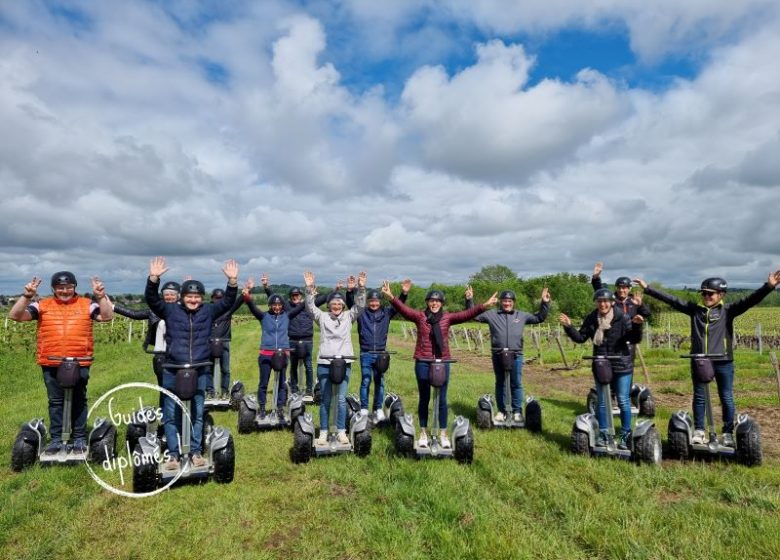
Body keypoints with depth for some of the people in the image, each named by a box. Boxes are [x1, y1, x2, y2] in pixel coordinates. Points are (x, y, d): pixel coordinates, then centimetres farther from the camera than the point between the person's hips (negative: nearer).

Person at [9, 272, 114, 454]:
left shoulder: (87, 304, 3)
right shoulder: (43, 306, 5)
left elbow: (107, 316, -7)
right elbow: (15, 316, -2)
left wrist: (101, 296, -19)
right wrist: (26, 296, -16)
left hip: (79, 364, -1)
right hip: (51, 365, 1)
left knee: (78, 401, 9)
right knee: (55, 402, 10)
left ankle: (80, 438, 19)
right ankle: (56, 439, 21)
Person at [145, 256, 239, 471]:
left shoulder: (208, 311, 4)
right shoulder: (170, 310, 1)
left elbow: (228, 302, -3)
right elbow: (151, 299, -8)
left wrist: (232, 281, -18)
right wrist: (153, 278, -24)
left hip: (200, 372, 1)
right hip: (172, 372, -1)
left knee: (197, 414, 10)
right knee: (170, 415, 6)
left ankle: (196, 451, 21)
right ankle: (173, 454, 17)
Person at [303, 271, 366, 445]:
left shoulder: (348, 316, 7)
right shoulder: (322, 317, 5)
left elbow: (360, 306, -5)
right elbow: (310, 307, -8)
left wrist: (361, 289, -19)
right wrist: (310, 289, -22)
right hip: (324, 363, 0)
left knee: (341, 399, 2)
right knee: (325, 399, 7)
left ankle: (341, 431, 13)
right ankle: (323, 432, 16)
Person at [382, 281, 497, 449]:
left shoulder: (447, 318, 3)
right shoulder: (420, 316, -1)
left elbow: (466, 314, -6)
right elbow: (403, 309, -13)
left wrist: (484, 306, -17)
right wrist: (391, 297, -29)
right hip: (423, 362, -1)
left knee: (442, 399, 7)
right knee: (424, 398, 11)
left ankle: (443, 434, 21)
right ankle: (423, 433, 24)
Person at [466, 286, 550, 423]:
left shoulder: (522, 315, 12)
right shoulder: (491, 314, 7)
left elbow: (539, 318, 17)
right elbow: (474, 315, 9)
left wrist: (545, 303, 6)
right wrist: (469, 300, -2)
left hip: (516, 355, 0)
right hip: (498, 355, 0)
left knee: (516, 384, 3)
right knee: (500, 383, 10)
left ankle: (517, 411, 15)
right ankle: (501, 410, 19)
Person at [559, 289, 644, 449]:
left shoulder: (622, 317, -11)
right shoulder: (591, 319, -1)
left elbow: (634, 339, -11)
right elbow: (580, 337, 3)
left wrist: (637, 326, -28)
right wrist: (568, 327, -10)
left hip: (621, 366, -3)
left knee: (623, 401, 4)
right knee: (602, 401, 11)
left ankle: (626, 435, 18)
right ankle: (602, 433, 24)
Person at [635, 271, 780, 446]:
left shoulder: (728, 310, 0)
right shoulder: (695, 309, 4)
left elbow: (750, 300, -13)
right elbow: (670, 300, 3)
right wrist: (647, 288, 1)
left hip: (723, 362, -1)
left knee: (726, 398, 9)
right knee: (699, 397, 11)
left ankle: (728, 433, 22)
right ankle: (699, 431, 23)